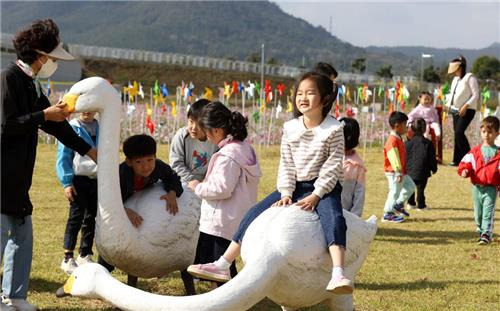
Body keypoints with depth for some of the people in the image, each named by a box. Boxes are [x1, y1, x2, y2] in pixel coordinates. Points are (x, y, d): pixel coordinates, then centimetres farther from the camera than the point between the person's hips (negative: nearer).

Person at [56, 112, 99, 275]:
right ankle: (68, 258, -1)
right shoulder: (71, 128, -5)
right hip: (79, 180, -5)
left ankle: (85, 255, 20)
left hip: (97, 180, 5)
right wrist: (66, 182, -12)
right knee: (76, 217, -6)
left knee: (91, 218, 9)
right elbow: (63, 157, -6)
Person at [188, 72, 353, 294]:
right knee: (255, 214, -6)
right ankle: (222, 265, -4)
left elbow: (333, 167, -12)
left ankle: (338, 275, -48)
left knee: (333, 217, -35)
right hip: (294, 187, 5)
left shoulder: (333, 129, -9)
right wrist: (286, 193, -8)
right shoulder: (290, 128, 4)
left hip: (322, 188, -5)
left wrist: (315, 196, -19)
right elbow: (286, 164, 4)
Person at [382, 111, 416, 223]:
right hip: (394, 173, -10)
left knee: (411, 186, 16)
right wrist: (398, 173, -26)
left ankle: (398, 205, 22)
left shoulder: (398, 139, 13)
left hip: (401, 172, 10)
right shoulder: (393, 140, -20)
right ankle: (388, 214, 4)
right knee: (395, 192, -4)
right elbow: (394, 158, -25)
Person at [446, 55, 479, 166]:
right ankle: (457, 160, 11)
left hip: (467, 111, -8)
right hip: (456, 110, 8)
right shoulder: (455, 79, 15)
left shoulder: (470, 78, -10)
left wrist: (466, 106, -21)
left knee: (459, 132, -19)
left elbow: (476, 95, -15)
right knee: (457, 134, 7)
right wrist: (448, 104, 5)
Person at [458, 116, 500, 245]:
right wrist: (464, 171, -19)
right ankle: (481, 232, 30)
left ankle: (486, 234, -11)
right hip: (477, 187, 3)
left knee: (488, 213, -11)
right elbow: (466, 162, 2)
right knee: (478, 213, 14)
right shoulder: (475, 151, 4)